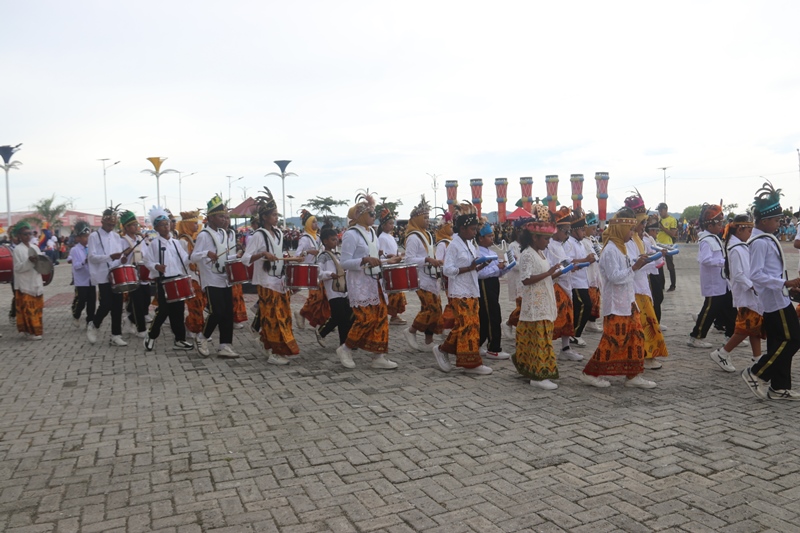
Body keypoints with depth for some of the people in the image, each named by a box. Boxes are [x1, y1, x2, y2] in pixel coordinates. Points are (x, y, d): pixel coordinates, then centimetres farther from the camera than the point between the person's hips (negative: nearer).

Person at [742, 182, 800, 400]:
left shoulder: (766, 239, 12)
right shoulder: (760, 242, -18)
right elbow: (756, 275, -25)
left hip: (777, 298, 10)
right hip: (775, 300, -10)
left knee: (780, 343, 12)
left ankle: (779, 388, 20)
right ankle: (756, 374, 4)